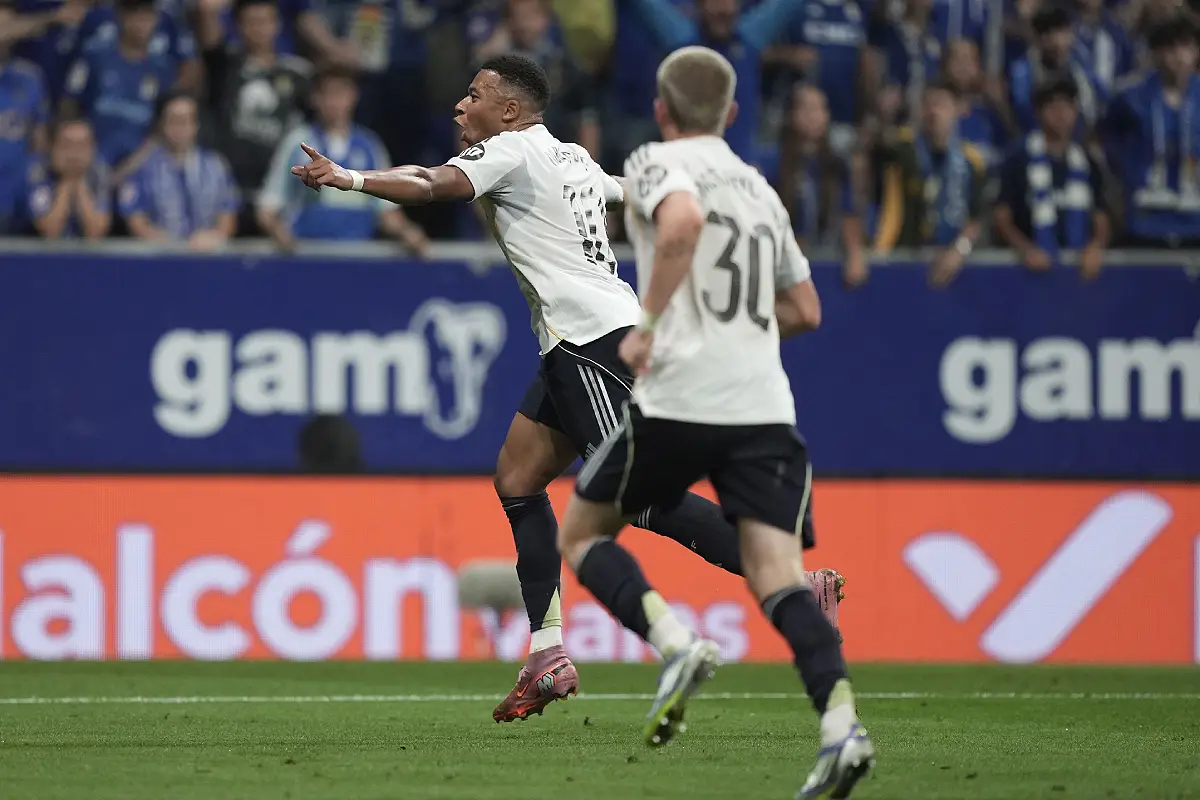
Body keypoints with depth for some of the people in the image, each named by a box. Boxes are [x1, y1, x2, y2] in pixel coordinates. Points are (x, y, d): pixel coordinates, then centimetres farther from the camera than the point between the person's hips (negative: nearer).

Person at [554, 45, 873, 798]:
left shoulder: (658, 163, 4)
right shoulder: (760, 188, 23)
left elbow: (683, 223, -20)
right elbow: (806, 309, 28)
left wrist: (649, 324, -14)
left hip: (677, 397, -5)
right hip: (764, 404, 5)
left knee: (582, 535, 13)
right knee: (779, 573, -4)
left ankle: (675, 640, -13)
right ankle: (841, 722, -27)